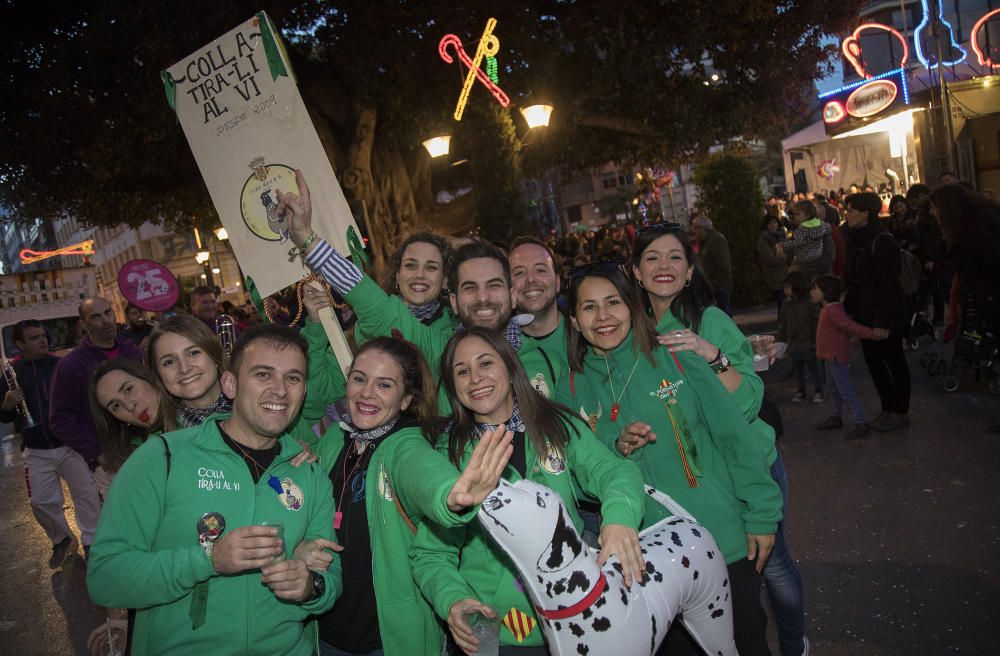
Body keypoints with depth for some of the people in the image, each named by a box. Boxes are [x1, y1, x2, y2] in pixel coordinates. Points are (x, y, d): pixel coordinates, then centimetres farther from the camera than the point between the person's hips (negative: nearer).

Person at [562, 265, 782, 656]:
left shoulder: (678, 361, -7)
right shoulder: (574, 390, -2)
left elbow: (735, 438, -4)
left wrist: (762, 516, -5)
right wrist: (615, 448, -19)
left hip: (725, 541, -1)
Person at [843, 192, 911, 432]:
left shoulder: (882, 241, -18)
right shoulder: (856, 239, 8)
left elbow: (888, 284, -20)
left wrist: (883, 321, -22)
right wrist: (849, 308, 8)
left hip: (884, 314, -8)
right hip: (864, 313, 8)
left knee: (894, 361, 5)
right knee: (873, 360, 14)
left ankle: (900, 412, 18)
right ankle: (887, 408, 27)